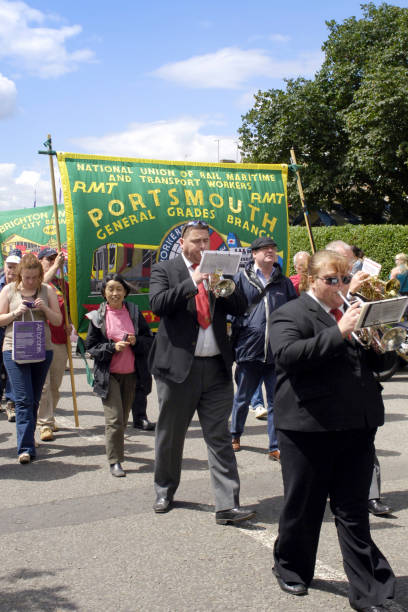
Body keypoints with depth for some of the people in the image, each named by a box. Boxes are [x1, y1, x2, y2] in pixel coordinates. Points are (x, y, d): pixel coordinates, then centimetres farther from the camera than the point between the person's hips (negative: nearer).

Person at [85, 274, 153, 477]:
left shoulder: (134, 312, 3)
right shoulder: (97, 316, -1)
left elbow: (149, 340, 8)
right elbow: (90, 346, 0)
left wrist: (136, 341, -13)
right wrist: (113, 347, -15)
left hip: (131, 374, 3)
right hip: (108, 375, -3)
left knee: (124, 417, 12)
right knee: (114, 418, -9)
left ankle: (116, 448, 34)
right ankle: (114, 461, -3)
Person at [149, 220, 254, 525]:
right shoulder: (164, 270, 3)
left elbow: (241, 308, 5)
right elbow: (158, 304, -13)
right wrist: (192, 282, -19)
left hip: (216, 367, 2)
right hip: (178, 365, -2)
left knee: (220, 437, 1)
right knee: (170, 436, 12)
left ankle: (227, 505, 2)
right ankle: (165, 492, 32)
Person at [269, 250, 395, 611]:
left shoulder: (353, 311, 16)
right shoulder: (291, 314, -3)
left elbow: (373, 362, 19)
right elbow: (287, 354, -22)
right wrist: (339, 332, -26)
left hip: (357, 426, 5)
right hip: (310, 428, -5)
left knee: (354, 512, 9)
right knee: (303, 506, 11)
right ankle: (291, 569, 33)